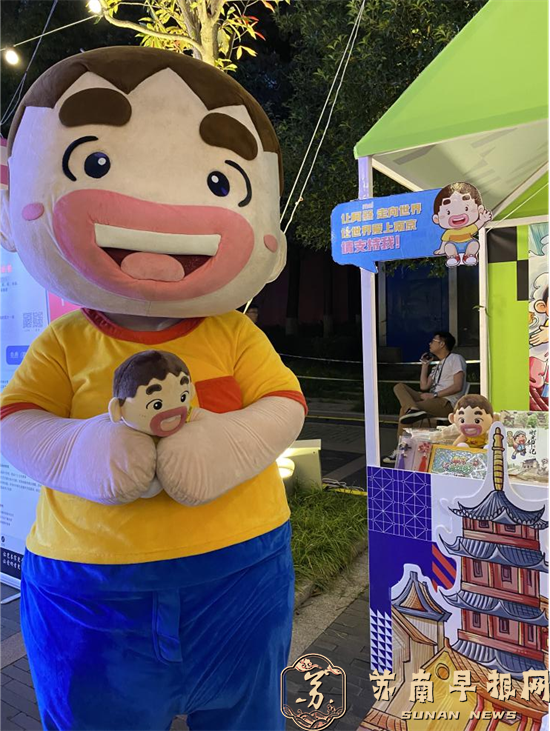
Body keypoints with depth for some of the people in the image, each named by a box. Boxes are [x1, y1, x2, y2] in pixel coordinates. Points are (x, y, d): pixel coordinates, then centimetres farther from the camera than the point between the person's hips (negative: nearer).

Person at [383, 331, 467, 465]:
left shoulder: (455, 359, 1)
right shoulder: (439, 365, 27)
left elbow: (457, 386, -13)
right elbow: (424, 387, 19)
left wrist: (434, 395, -16)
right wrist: (425, 364, 19)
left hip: (448, 402, -9)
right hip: (433, 399, 9)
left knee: (405, 409, -23)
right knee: (400, 387, -8)